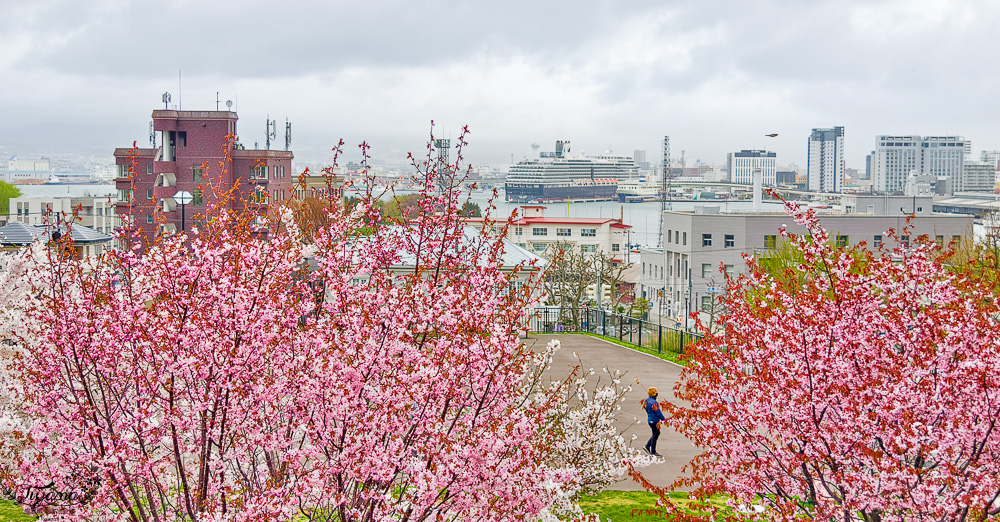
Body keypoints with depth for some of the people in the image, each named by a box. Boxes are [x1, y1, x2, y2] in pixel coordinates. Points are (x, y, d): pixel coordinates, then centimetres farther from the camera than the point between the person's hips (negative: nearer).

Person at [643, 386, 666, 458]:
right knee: (655, 435, 1)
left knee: (657, 433, 21)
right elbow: (658, 412, -21)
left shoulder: (647, 400, 7)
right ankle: (653, 452, 9)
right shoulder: (653, 402, -24)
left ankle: (647, 446, 23)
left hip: (650, 419, 10)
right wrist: (663, 419, -11)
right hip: (654, 420, -10)